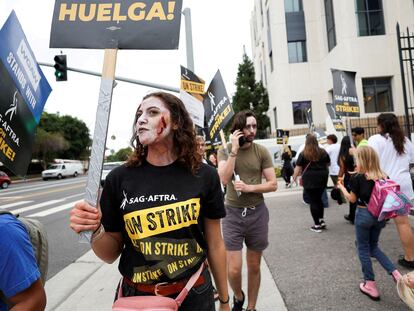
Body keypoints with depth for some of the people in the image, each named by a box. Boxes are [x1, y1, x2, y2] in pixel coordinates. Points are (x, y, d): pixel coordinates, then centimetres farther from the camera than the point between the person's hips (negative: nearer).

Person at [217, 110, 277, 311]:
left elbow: (273, 184, -4)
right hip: (233, 213, -1)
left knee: (254, 267, 14)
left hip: (257, 213, 1)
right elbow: (224, 179, -18)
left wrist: (249, 188, -18)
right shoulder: (225, 151, -2)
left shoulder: (261, 151, -2)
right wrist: (234, 150, -19)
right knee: (234, 269, -2)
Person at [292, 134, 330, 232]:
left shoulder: (303, 154, -7)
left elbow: (298, 168, -9)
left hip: (309, 180, -4)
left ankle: (317, 225, 9)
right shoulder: (323, 152, 4)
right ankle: (321, 220, 20)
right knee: (319, 199, 20)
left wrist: (294, 177, 6)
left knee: (313, 201, 4)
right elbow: (328, 163, 17)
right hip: (322, 179, 4)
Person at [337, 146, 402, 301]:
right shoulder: (384, 177, -1)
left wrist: (342, 187, 7)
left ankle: (371, 286, 17)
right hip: (379, 215, 5)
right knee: (373, 247, 24)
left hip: (364, 214, -5)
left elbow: (352, 199, -5)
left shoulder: (357, 177, -13)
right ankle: (395, 273, 9)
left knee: (363, 249, 10)